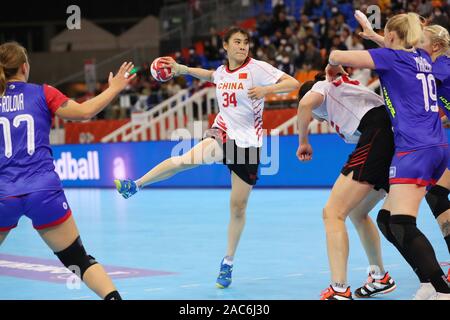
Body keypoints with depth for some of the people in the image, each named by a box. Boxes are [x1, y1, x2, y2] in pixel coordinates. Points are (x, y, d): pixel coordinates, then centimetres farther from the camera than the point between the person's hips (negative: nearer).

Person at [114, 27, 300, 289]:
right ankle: (135, 185, -26)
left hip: (248, 143, -3)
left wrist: (266, 90, -31)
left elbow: (293, 83, -16)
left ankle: (228, 262, 16)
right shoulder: (222, 71, 6)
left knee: (238, 206, 2)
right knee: (186, 159, -28)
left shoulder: (257, 68, -9)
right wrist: (181, 69, 23)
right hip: (223, 134, 3)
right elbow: (210, 76, 33)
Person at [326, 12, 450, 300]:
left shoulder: (391, 56, -2)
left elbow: (337, 56, -5)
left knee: (402, 226, -15)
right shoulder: (423, 58, 18)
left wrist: (334, 67, 16)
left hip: (415, 150, -8)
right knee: (387, 219, 11)